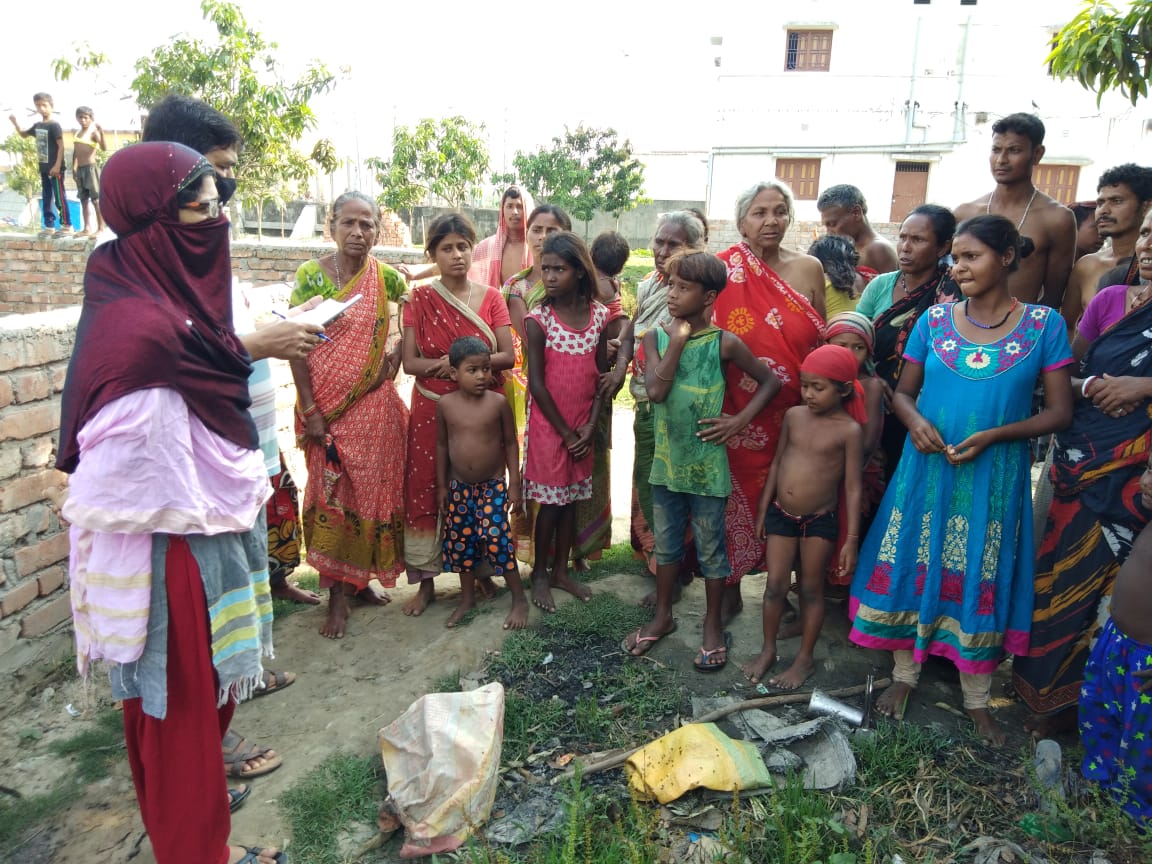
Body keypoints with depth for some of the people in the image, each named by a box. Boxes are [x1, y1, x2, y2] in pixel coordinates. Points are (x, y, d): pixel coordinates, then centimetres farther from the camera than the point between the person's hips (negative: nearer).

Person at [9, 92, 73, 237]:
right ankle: (49, 226, 14)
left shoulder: (54, 125, -11)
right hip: (44, 168, 8)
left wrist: (57, 165, -19)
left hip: (55, 168, -8)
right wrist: (15, 122, 11)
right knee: (46, 198, 10)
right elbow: (24, 134, 29)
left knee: (59, 197, -5)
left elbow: (61, 145, -14)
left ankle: (67, 226, 0)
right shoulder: (37, 125, 12)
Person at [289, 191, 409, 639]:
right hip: (326, 404, -2)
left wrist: (398, 353, -3)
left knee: (373, 489, 9)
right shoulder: (310, 275, -5)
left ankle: (362, 575, 28)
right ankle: (337, 591, 12)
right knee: (332, 493, 1)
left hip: (374, 404, 3)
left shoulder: (386, 278, 1)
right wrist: (309, 410, -12)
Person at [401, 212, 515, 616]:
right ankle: (426, 581, 14)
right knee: (426, 491, 1)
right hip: (433, 410, 0)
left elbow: (508, 356, -5)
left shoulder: (490, 298, 3)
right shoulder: (419, 300, 1)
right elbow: (410, 362, -6)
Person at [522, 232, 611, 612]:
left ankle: (561, 570, 28)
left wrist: (589, 427, -6)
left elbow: (602, 374, 2)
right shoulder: (538, 319, -12)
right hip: (548, 424, -3)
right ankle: (539, 574, 22)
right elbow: (537, 383, -11)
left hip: (582, 427, 4)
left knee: (571, 497, 13)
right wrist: (565, 432, -10)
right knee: (551, 500, 4)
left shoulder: (598, 315, -1)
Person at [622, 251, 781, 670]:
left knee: (711, 548, 10)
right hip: (666, 460, 3)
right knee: (666, 543, 18)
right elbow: (655, 390, -18)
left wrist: (739, 420, -10)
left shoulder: (724, 343, -10)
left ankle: (713, 625, 29)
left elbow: (770, 381, -2)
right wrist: (678, 339, -17)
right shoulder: (656, 336, -3)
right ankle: (662, 616, 36)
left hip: (707, 465, -3)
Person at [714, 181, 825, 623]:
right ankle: (731, 589, 23)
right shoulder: (725, 270, -3)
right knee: (738, 498, 6)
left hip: (793, 415, 2)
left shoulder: (808, 268, 4)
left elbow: (822, 340, 9)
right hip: (740, 416, -2)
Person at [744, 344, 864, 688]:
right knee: (775, 585, 9)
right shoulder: (794, 415, 0)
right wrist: (762, 511, 10)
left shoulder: (849, 430, -12)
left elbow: (853, 488, -9)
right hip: (780, 514, 3)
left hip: (820, 521, -3)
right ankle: (768, 650, 27)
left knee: (811, 589, 10)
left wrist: (852, 539, -10)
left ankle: (805, 658, 26)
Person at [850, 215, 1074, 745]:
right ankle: (904, 675, 29)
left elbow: (1060, 411, -3)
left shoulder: (1043, 324, -3)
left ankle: (976, 699, 26)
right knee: (912, 568, 8)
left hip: (993, 477, -1)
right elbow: (903, 391, 8)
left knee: (980, 579, 8)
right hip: (925, 469, 2)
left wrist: (994, 434, -17)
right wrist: (915, 420, -13)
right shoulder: (935, 320, 2)